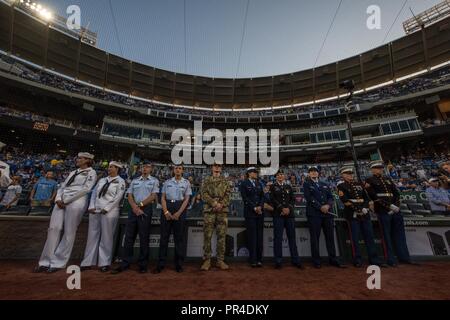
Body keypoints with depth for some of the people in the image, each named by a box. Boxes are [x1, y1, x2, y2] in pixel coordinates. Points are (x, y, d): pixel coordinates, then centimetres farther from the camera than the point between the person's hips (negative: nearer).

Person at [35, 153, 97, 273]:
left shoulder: (91, 172, 1)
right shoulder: (73, 172, 24)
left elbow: (86, 189, -10)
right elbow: (62, 186, 20)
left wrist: (66, 200, -10)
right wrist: (58, 199, -1)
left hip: (76, 202, -7)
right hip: (62, 202, 7)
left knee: (69, 232, -4)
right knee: (54, 228, -1)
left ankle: (58, 263, 6)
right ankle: (47, 261, 7)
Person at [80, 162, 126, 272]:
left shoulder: (120, 181, -1)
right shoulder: (102, 180, 17)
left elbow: (118, 197, -9)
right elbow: (94, 193, 13)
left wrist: (106, 209, -14)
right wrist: (91, 207, 0)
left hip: (109, 212, -6)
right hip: (95, 211, 6)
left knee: (106, 237, 0)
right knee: (92, 236, 9)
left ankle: (104, 263, 10)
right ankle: (88, 262, 19)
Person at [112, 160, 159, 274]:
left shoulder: (154, 181, 5)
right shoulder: (135, 181, 17)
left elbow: (153, 196, -5)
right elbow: (129, 195, 9)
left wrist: (140, 205, -11)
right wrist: (134, 207, -8)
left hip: (146, 209, -4)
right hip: (133, 209, 4)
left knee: (144, 237, 1)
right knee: (129, 236, 6)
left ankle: (143, 264, 10)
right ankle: (125, 263, 15)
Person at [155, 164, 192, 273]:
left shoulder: (186, 182, 5)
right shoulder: (167, 182, 10)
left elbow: (187, 199, -1)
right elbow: (163, 198, 6)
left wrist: (178, 213, -12)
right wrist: (166, 212, -9)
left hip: (180, 208, -1)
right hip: (167, 207, 1)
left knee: (179, 237, 3)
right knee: (164, 235, 4)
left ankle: (179, 264, 14)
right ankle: (161, 263, 13)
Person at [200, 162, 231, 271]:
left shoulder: (225, 181, 15)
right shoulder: (206, 180, 11)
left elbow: (228, 195, 5)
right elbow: (204, 194, -1)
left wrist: (221, 204, -13)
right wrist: (214, 203, -14)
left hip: (223, 210, 1)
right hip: (209, 210, -1)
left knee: (221, 236, 4)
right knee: (207, 236, 0)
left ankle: (221, 260, 14)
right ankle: (207, 260, 12)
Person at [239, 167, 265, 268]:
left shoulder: (259, 184, 15)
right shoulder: (244, 184, 0)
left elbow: (262, 196, 9)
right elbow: (245, 198, -7)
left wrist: (260, 206, -7)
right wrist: (254, 208, -12)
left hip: (260, 212, 4)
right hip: (250, 212, -4)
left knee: (259, 235, 4)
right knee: (252, 236, -2)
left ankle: (259, 259, 11)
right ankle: (253, 260, 6)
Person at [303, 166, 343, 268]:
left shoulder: (324, 184, 20)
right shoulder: (306, 184, 6)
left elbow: (330, 197, 11)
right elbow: (309, 198, -6)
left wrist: (328, 205, -9)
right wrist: (320, 207, -13)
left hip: (328, 213, 4)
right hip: (314, 213, -4)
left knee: (330, 236, 7)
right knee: (315, 237, 0)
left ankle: (333, 259, 18)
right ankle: (316, 261, 8)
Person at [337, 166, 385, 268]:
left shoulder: (359, 184, 16)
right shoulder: (341, 186, -1)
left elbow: (367, 198, 11)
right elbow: (345, 201, -10)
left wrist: (365, 207, -6)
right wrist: (356, 209, -13)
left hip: (365, 214, 5)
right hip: (352, 215, -5)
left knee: (369, 237, 8)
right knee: (355, 238, 0)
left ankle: (374, 259, 19)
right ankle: (357, 260, 11)